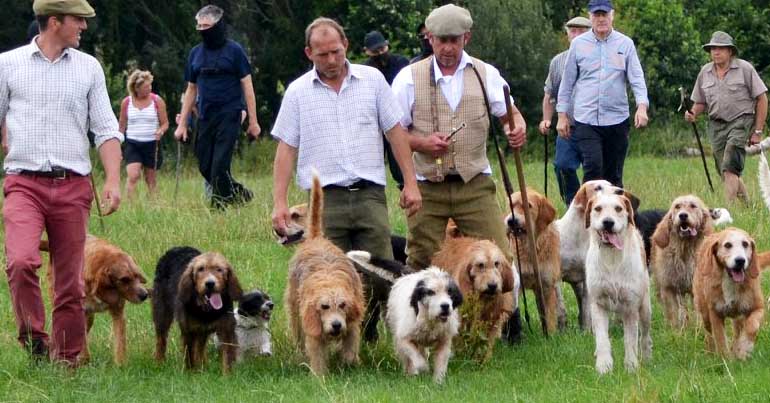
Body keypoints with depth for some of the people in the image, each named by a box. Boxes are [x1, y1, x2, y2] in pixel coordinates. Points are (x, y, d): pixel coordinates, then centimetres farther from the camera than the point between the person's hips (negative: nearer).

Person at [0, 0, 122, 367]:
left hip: (73, 186, 2)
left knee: (70, 282, 2)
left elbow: (106, 129, 8)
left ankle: (67, 361, 12)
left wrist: (113, 180, -5)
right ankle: (33, 338, -7)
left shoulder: (88, 67, 10)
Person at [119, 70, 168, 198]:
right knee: (133, 176, -16)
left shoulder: (157, 101, 0)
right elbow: (122, 126, 12)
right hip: (132, 144, 0)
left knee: (150, 178, 7)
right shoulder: (126, 103, 2)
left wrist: (161, 131, -18)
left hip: (152, 144, 0)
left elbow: (165, 123, 5)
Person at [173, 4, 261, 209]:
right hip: (205, 116, 5)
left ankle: (219, 207, -1)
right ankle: (240, 194, 21)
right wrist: (182, 124, 13)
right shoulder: (196, 53, 12)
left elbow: (247, 86, -2)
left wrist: (253, 121, -6)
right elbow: (191, 89, 17)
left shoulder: (234, 50, -2)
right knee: (205, 167, 4)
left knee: (219, 167, -12)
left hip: (229, 115, -5)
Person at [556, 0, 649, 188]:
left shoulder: (625, 44, 5)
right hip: (585, 119, -1)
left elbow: (637, 78, -1)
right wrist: (562, 115, 7)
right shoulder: (578, 44, 5)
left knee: (614, 174, 6)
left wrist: (642, 106, -17)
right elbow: (567, 81, 9)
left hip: (616, 118, 1)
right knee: (592, 167, -17)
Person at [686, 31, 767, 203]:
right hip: (716, 125, 5)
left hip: (741, 121, -5)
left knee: (730, 169, -20)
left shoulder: (745, 68, -3)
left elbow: (762, 99, -2)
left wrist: (757, 131, -6)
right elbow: (700, 102, 18)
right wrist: (692, 114, -6)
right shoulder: (705, 72, 10)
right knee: (725, 173, 6)